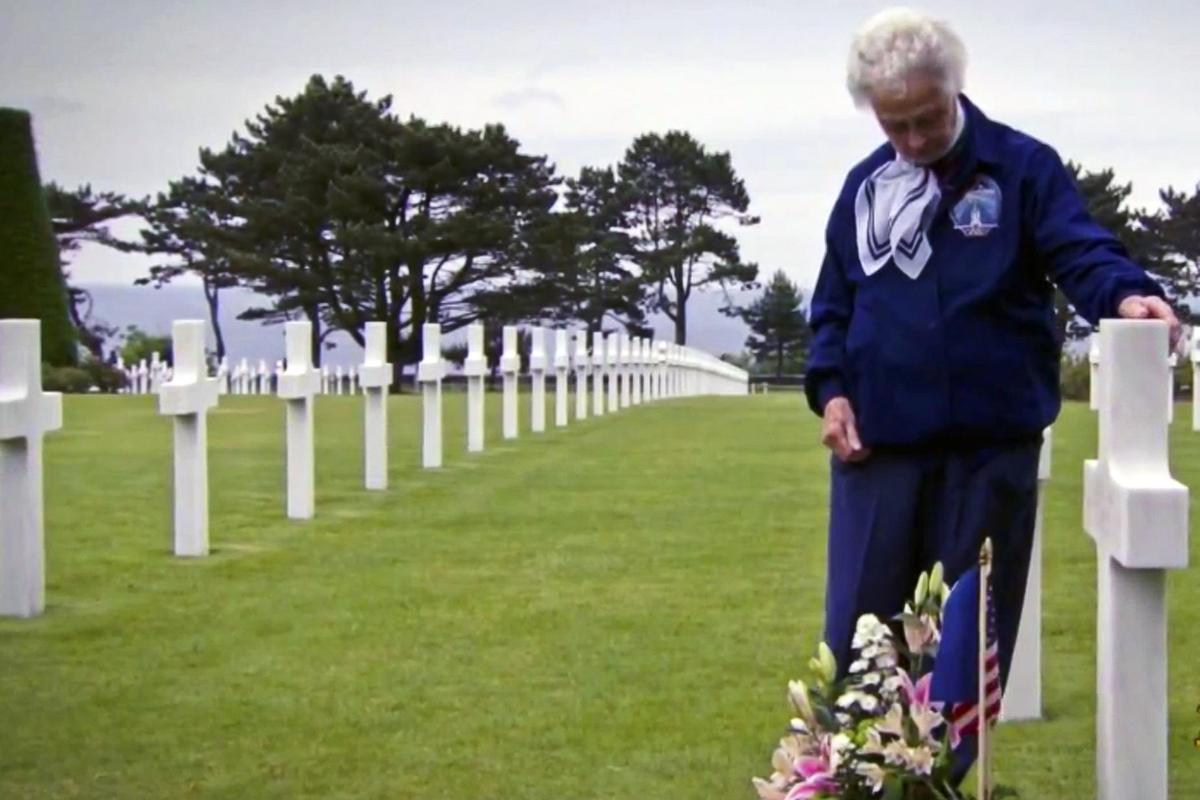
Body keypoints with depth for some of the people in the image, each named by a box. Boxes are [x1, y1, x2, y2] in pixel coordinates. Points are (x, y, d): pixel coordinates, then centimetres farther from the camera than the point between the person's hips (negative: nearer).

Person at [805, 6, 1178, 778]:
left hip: (992, 441, -2)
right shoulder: (864, 186, 8)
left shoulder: (1024, 166, -1)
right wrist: (830, 389, -1)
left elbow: (1081, 252, -13)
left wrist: (1127, 295, -34)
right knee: (858, 628, 6)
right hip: (878, 441, 2)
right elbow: (834, 305, 13)